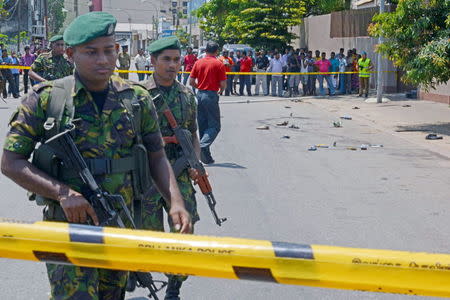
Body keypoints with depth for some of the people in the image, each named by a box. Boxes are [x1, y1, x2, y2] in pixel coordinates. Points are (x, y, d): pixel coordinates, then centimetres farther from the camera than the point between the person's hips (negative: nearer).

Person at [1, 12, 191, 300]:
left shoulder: (137, 98, 2)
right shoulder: (46, 98, -7)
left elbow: (157, 157, 9)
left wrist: (176, 202, -8)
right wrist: (62, 192, -20)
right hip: (69, 224, -3)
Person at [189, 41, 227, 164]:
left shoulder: (198, 63, 6)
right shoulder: (219, 64, -6)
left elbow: (191, 82, 5)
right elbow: (223, 85, -9)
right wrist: (221, 90, 13)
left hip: (200, 95, 5)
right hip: (211, 95, -5)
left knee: (202, 126, 11)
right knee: (214, 126, 1)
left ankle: (207, 157, 13)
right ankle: (203, 146, -24)